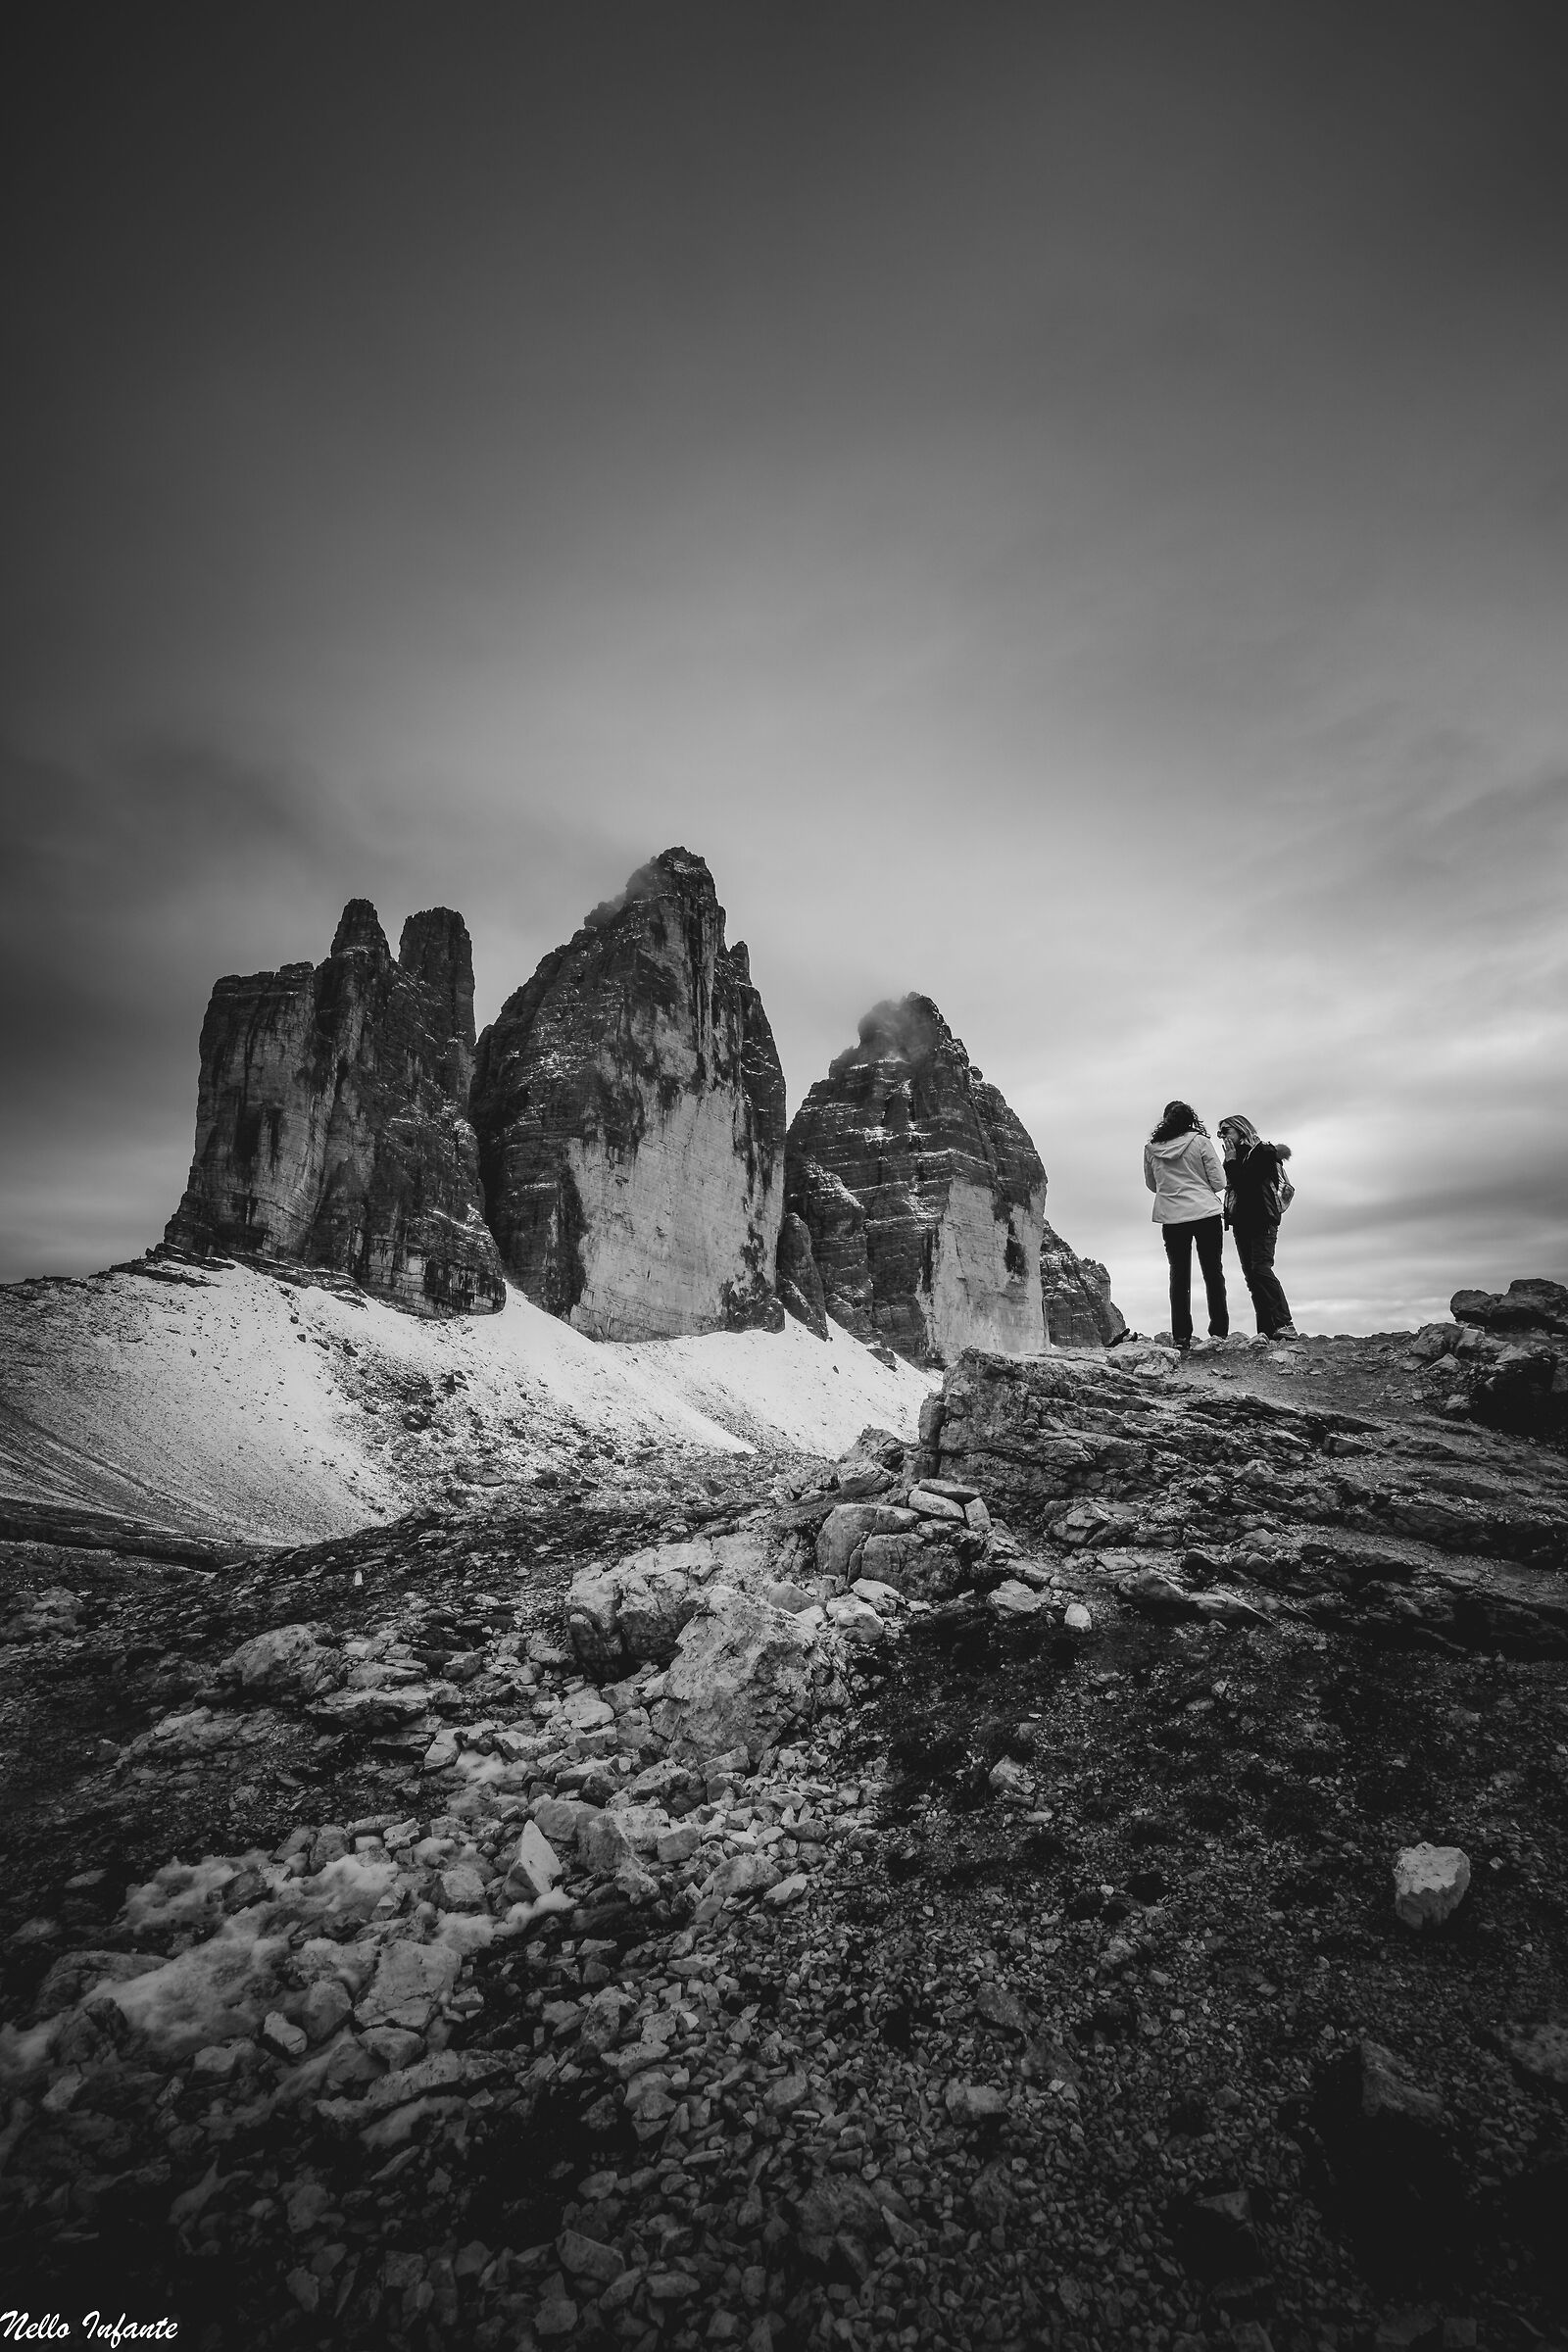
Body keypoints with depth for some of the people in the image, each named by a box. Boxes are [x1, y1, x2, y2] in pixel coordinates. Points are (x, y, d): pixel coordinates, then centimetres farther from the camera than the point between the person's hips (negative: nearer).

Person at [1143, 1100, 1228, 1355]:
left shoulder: (1151, 1149, 1)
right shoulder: (1200, 1142, -6)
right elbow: (1219, 1181, -4)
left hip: (1171, 1218, 2)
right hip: (1206, 1214, -2)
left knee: (1179, 1276, 7)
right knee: (1213, 1274, 9)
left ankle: (1181, 1338, 4)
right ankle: (1219, 1332, 8)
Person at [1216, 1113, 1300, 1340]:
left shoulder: (1263, 1151, -5)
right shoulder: (1237, 1155, 19)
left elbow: (1244, 1183, -16)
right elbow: (1229, 1186, 16)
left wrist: (1231, 1161, -8)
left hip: (1261, 1220, -8)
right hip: (1241, 1221, 8)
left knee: (1261, 1269, -18)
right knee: (1251, 1275, 3)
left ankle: (1285, 1325, -19)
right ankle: (1267, 1330, 2)